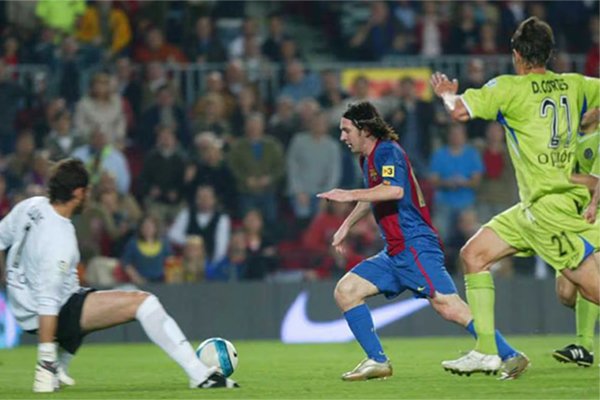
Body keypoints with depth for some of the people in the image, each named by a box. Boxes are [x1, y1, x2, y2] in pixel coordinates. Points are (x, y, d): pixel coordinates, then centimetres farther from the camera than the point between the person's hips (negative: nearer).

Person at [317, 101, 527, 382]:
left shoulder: (387, 151, -9)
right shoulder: (368, 158, 20)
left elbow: (394, 190, -29)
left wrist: (349, 195, -27)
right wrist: (346, 225, 44)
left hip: (414, 245, -10)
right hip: (394, 253, 10)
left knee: (447, 306, -20)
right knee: (345, 291, 3)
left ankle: (510, 357, -18)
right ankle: (377, 361, 3)